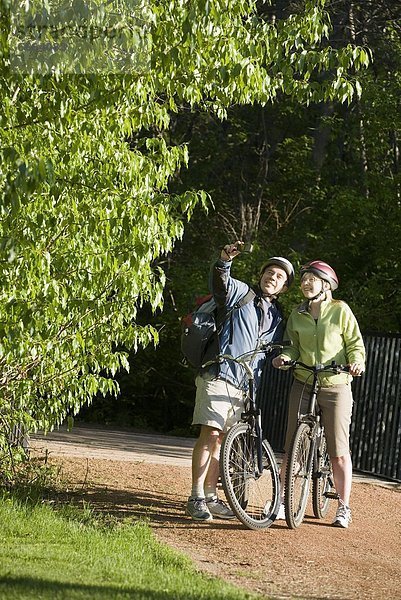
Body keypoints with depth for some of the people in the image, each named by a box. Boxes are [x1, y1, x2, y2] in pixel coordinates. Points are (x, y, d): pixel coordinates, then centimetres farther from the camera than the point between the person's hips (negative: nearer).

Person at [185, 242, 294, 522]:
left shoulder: (277, 317, 20)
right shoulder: (242, 293, 2)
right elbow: (220, 283, -18)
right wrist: (224, 261, -37)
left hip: (244, 384, 6)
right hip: (218, 375, -6)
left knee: (221, 439, 11)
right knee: (210, 434, -12)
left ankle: (211, 496, 17)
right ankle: (196, 498, -12)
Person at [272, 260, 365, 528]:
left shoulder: (340, 310, -3)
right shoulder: (297, 315, 8)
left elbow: (355, 343, -1)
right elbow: (295, 345, 11)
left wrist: (357, 362, -20)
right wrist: (286, 356, -10)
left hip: (336, 387, -3)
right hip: (303, 385, 3)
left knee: (339, 452, -3)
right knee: (292, 447, -1)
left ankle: (344, 508, 7)